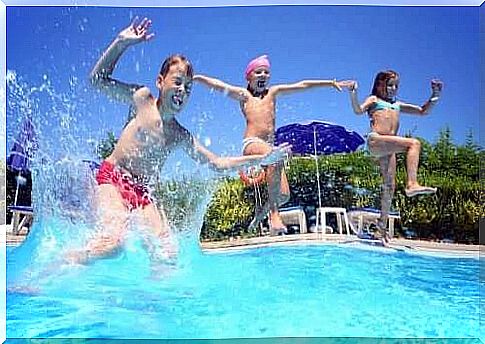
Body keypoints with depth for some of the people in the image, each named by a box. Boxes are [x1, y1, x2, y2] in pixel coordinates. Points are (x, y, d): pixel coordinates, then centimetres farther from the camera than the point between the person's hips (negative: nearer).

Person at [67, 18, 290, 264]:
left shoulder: (180, 136, 9)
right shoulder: (142, 98, 2)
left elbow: (217, 163, 11)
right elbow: (98, 80, 0)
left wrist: (261, 159, 6)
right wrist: (121, 43, -10)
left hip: (142, 192, 5)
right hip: (113, 178, -5)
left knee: (167, 253, -12)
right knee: (113, 240, -28)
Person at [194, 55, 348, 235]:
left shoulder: (273, 92, 22)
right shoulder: (243, 95, 13)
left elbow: (302, 85, 19)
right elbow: (218, 85, 2)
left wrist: (330, 82, 18)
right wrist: (196, 77, -9)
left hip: (269, 146, 5)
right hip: (251, 144, -5)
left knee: (284, 195, -5)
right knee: (276, 158, -38)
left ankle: (262, 212, 27)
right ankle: (274, 214, -31)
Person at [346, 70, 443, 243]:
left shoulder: (397, 104, 31)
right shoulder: (374, 99, 16)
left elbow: (423, 111, 31)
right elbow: (359, 110, -5)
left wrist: (435, 95, 20)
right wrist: (353, 94, -19)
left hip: (388, 147, 6)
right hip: (375, 140, -6)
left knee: (389, 186, 0)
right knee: (414, 143, -25)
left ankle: (382, 225, 6)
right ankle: (412, 184, -34)